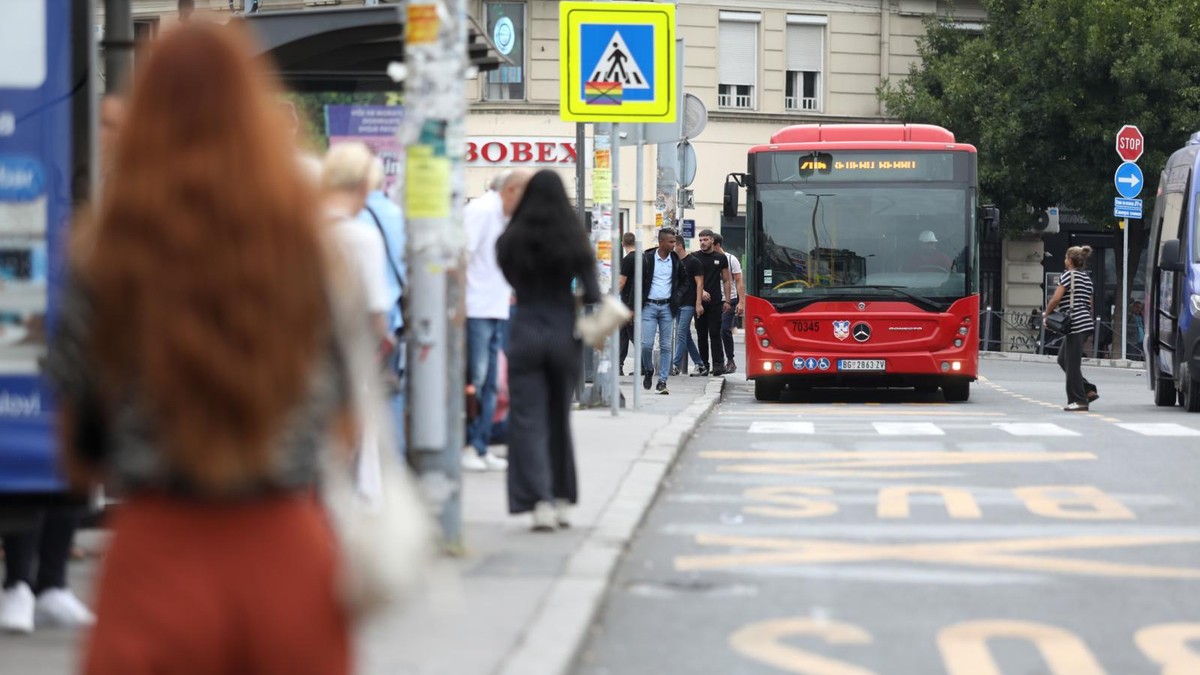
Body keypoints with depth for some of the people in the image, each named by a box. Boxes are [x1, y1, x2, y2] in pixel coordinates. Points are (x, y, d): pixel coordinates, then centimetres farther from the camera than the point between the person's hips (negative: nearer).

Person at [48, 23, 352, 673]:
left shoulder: (106, 258, -5)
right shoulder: (312, 246, -2)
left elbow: (78, 458, 1)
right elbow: (346, 426, 6)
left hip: (160, 555, -2)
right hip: (290, 553, 2)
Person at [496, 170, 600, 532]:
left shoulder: (512, 240, -4)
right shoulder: (575, 241, -3)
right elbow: (591, 292, -5)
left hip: (526, 334, -2)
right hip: (564, 335, 2)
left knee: (528, 420, -1)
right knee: (559, 419, 16)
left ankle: (540, 501, -14)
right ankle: (562, 501, 22)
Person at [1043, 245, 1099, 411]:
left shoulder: (1068, 275, -8)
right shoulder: (1087, 279, 18)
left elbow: (1056, 299, -12)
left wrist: (1046, 314, 1)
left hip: (1075, 324, -9)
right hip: (1086, 323, 9)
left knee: (1072, 363, -3)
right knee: (1063, 359, 17)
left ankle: (1079, 400, -2)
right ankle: (1089, 390, 14)